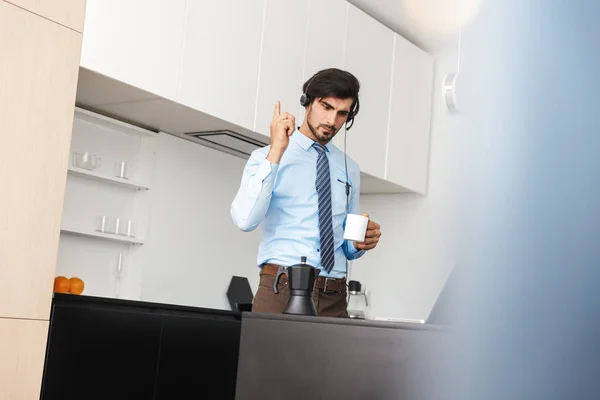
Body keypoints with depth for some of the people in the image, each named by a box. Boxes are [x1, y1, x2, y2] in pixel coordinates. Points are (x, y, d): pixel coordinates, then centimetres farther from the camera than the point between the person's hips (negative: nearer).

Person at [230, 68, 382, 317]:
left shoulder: (349, 169, 14)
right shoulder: (266, 157, 1)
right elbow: (245, 220, -16)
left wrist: (361, 242, -4)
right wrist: (276, 152, -17)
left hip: (334, 298, 4)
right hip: (280, 291, -3)